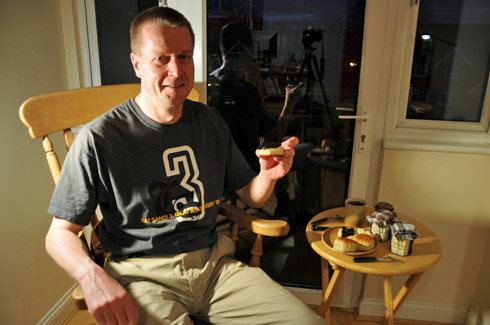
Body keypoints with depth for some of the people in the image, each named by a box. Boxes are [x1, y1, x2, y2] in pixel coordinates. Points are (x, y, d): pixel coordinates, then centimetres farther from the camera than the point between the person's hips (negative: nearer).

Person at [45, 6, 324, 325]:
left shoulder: (210, 122, 8)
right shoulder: (99, 139, -7)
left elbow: (251, 197, 14)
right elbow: (60, 233, -2)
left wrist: (269, 175, -9)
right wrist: (93, 277, -22)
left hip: (212, 262, 4)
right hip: (142, 273, -3)